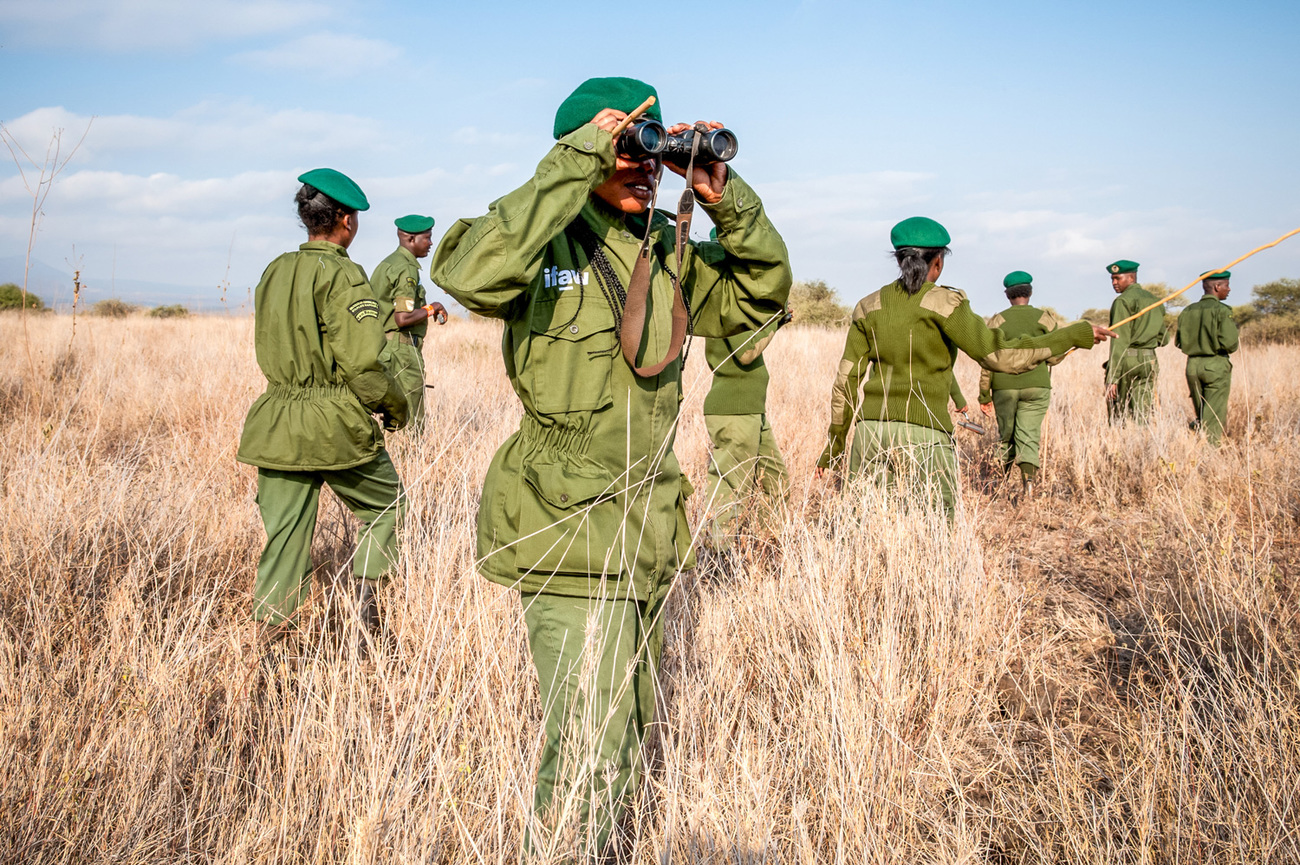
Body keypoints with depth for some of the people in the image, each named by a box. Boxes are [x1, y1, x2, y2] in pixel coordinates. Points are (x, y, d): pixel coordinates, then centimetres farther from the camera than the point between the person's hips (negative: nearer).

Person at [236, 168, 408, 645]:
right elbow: (361, 361, -19)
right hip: (336, 426, -6)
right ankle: (366, 615, 14)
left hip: (277, 425, 6)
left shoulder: (274, 272, 10)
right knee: (386, 503, 16)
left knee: (284, 535, 9)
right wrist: (395, 405, -3)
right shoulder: (341, 274, -12)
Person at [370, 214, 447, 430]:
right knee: (411, 419, -5)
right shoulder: (407, 269, -14)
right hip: (402, 346, -10)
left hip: (381, 344, 10)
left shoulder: (386, 264, 17)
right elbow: (403, 318, -22)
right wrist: (431, 309, -8)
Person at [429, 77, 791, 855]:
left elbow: (761, 296, 15)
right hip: (570, 530, -7)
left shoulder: (668, 250, 8)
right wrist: (577, 162, -28)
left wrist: (727, 201, -1)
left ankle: (610, 841, 43)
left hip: (651, 533, 7)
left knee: (635, 739, 22)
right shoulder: (547, 241, -11)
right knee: (588, 752, -7)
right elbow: (470, 273, -32)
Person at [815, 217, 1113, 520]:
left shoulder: (868, 307, 9)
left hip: (870, 432, 4)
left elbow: (847, 381, 9)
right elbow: (999, 356, -9)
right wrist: (1075, 335, -2)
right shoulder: (942, 303, -4)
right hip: (923, 437, -4)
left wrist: (834, 443, 19)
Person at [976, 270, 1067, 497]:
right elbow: (1054, 358, -1)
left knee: (1005, 434, 14)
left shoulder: (997, 321, 0)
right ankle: (1028, 476, -24)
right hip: (1036, 386, 0)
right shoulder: (1045, 319, 1)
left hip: (1004, 387, 1)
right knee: (1029, 434, -2)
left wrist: (984, 395, 2)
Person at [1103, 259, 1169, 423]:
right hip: (1149, 361, 7)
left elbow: (1119, 341, -15)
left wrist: (1112, 378, -17)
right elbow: (1163, 339, 21)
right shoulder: (1155, 300, 16)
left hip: (1127, 360, -7)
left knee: (1117, 415, 0)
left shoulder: (1123, 301, -8)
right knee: (1143, 416, 4)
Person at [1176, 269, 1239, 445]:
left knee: (1201, 417, 16)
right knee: (1214, 419, -3)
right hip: (1216, 365, -6)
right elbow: (1230, 344, -17)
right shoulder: (1222, 310, -11)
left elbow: (1179, 342, 9)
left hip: (1192, 365, 6)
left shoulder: (1188, 311, 7)